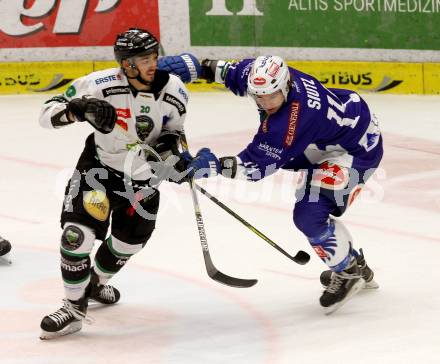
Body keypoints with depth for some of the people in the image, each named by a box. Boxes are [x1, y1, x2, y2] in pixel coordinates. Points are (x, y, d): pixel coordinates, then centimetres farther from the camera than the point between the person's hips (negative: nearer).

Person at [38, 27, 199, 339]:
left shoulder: (174, 91, -16)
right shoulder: (101, 84, -26)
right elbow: (48, 114, -21)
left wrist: (171, 144, -18)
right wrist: (80, 108, -40)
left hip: (143, 173, 3)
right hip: (100, 165, -3)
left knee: (131, 239, 13)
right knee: (78, 231, -17)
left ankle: (96, 281, 44)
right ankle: (74, 308, -3)